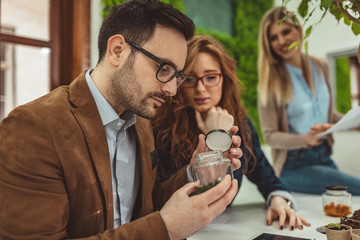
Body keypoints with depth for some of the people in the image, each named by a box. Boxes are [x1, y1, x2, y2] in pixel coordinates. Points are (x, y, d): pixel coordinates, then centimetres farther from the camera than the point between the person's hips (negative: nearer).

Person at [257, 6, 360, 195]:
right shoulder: (271, 80, -14)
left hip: (324, 156, 6)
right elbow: (270, 135, -12)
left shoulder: (320, 66, 3)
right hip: (294, 165, -6)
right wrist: (305, 139, -27)